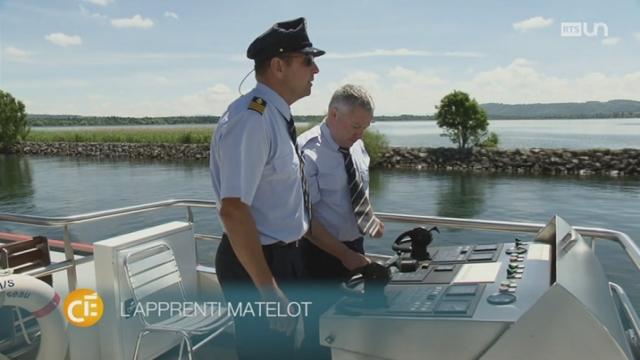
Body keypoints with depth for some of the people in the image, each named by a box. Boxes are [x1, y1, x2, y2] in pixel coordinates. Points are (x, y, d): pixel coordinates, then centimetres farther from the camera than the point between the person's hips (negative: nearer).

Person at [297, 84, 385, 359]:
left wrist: (371, 217, 0)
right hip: (322, 254, -7)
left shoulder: (356, 145, 2)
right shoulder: (307, 152, -21)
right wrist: (343, 254, -23)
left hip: (355, 245, 7)